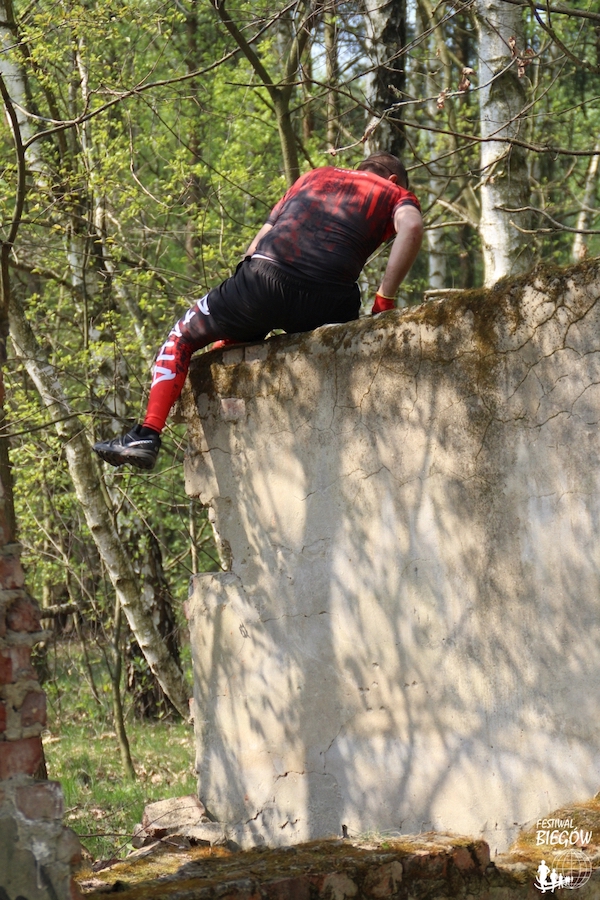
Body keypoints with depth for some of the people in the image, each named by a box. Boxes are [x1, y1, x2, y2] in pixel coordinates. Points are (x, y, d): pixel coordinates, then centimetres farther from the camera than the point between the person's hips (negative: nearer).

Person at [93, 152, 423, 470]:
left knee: (182, 336, 22)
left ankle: (147, 436, 11)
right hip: (326, 304, -1)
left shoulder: (315, 177, 32)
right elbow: (412, 227, -3)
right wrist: (384, 300, -1)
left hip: (265, 280, 2)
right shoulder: (396, 195, 22)